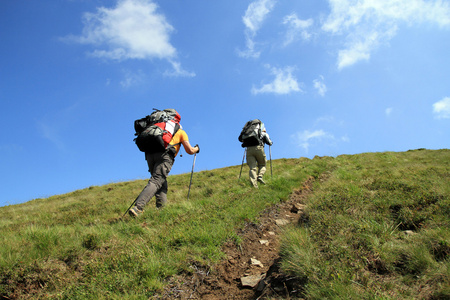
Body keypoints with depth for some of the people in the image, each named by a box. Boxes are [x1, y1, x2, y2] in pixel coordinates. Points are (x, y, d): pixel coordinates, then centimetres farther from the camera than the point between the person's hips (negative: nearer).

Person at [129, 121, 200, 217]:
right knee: (156, 181, -15)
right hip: (164, 155, -5)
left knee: (162, 181, 15)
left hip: (150, 153, 6)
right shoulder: (181, 132, 25)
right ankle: (137, 208, -30)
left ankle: (161, 207, 1)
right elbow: (189, 150, 16)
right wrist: (196, 149, 37)